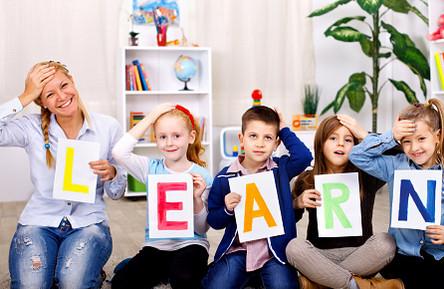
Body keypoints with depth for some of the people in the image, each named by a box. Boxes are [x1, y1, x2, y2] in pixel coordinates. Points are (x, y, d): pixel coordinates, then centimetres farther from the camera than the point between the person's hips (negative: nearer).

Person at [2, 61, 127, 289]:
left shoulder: (108, 127, -1)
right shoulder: (32, 127, -2)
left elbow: (116, 193, 6)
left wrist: (111, 174, -17)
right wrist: (25, 98, -16)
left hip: (88, 221, 0)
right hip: (39, 221, 1)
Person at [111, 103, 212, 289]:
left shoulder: (201, 176, -4)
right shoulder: (152, 169, 2)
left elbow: (202, 228, -3)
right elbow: (119, 152, -16)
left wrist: (197, 198, -21)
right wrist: (150, 118, -12)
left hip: (190, 243, -3)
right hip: (156, 244, 3)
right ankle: (164, 272, 5)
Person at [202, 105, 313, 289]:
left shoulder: (281, 169, 2)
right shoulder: (225, 177, 2)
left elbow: (304, 156, -18)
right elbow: (214, 221, 9)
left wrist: (284, 131, -5)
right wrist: (227, 209, -13)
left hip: (275, 250, -1)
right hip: (238, 249, 1)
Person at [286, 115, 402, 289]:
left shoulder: (364, 177, 1)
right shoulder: (306, 181, 3)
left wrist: (364, 135, -8)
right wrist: (297, 203, -11)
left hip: (358, 254, 1)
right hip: (320, 255, 0)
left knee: (385, 242, -29)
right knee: (294, 247, -30)